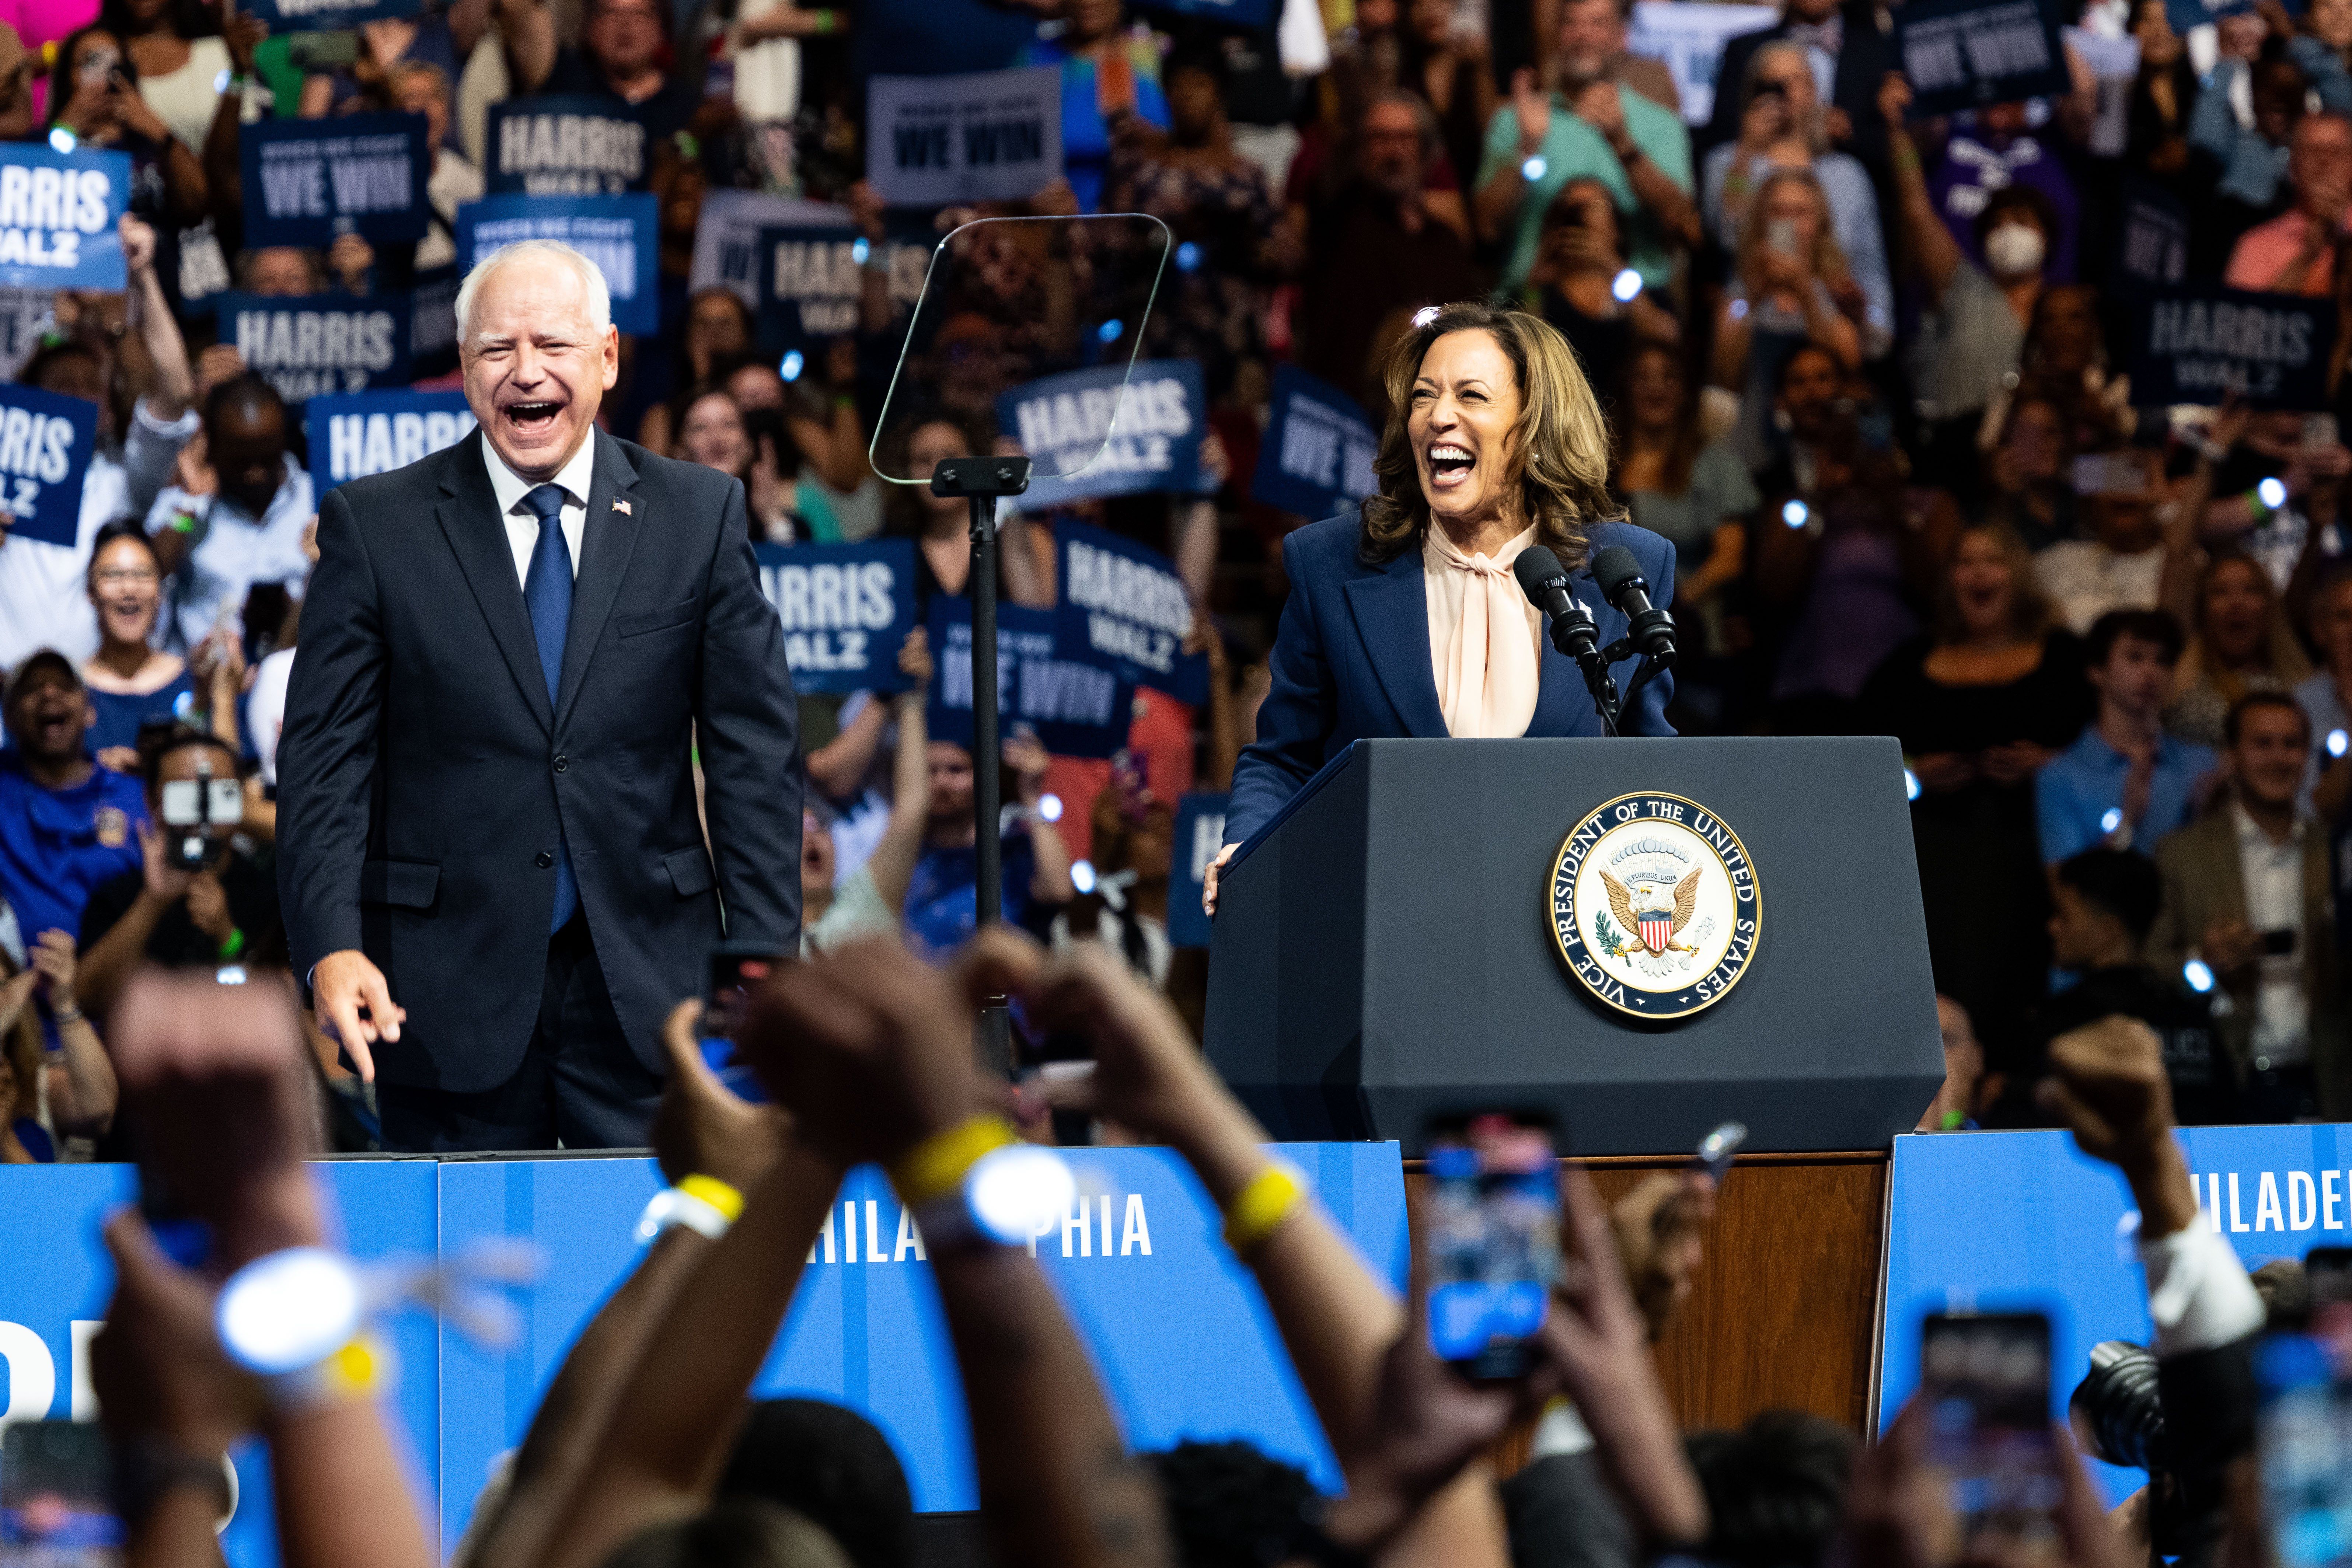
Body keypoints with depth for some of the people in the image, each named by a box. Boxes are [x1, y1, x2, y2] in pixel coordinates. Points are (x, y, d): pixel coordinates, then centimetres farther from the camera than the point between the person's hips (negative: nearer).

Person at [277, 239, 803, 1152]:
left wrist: (765, 959, -4)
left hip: (648, 986, 1)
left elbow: (753, 752, 5)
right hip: (449, 990, -1)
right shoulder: (375, 525, 3)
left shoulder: (700, 517, 7)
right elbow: (324, 759, 0)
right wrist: (331, 948, -14)